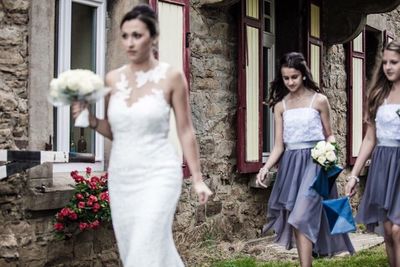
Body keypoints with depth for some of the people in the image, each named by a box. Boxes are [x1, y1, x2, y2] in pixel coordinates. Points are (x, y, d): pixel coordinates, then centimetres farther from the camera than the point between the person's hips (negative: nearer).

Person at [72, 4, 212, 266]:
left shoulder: (171, 76, -6)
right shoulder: (112, 78, 5)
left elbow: (186, 130, -2)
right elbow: (113, 131, 14)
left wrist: (197, 178, -3)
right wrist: (91, 119, -6)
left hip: (158, 173, -5)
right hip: (121, 175, 5)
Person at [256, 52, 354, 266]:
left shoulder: (319, 100, -1)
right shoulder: (280, 105, 8)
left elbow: (329, 135, 7)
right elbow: (279, 145, 5)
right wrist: (266, 168, -10)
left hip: (314, 162, -4)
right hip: (290, 164, 4)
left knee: (302, 217, -16)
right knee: (295, 220, 6)